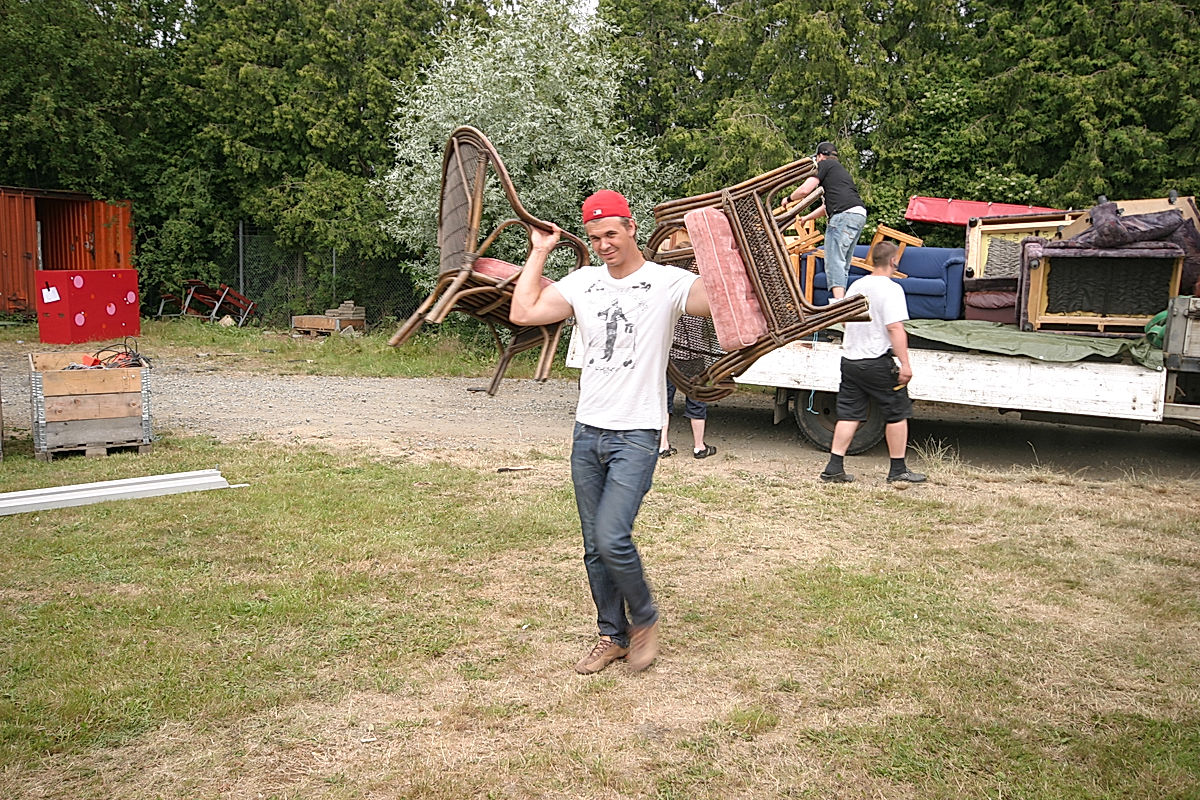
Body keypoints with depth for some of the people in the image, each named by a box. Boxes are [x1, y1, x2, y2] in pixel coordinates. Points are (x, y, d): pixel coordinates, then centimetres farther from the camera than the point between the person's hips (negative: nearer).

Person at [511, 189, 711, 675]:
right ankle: (612, 636, 27)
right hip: (587, 433, 5)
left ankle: (644, 618, 12)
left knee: (612, 538, -15)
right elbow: (522, 313, -1)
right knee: (595, 548, 10)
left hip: (636, 435, -5)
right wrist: (539, 253, 4)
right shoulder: (582, 283, 8)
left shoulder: (667, 283, -5)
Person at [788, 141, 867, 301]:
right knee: (843, 264, 11)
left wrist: (789, 199, 18)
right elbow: (828, 205, 42)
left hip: (845, 214, -9)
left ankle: (838, 302, -25)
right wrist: (806, 217, 51)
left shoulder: (825, 164, 8)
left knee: (834, 261, -14)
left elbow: (805, 190, -1)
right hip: (859, 215, 9)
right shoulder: (840, 170, 35)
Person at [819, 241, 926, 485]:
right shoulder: (890, 289, -12)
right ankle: (898, 470, 12)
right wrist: (905, 364, -20)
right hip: (878, 362, -7)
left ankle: (834, 468, 6)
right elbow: (895, 328, -20)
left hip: (850, 361, 7)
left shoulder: (856, 285, 11)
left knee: (849, 414, 10)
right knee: (897, 413, 7)